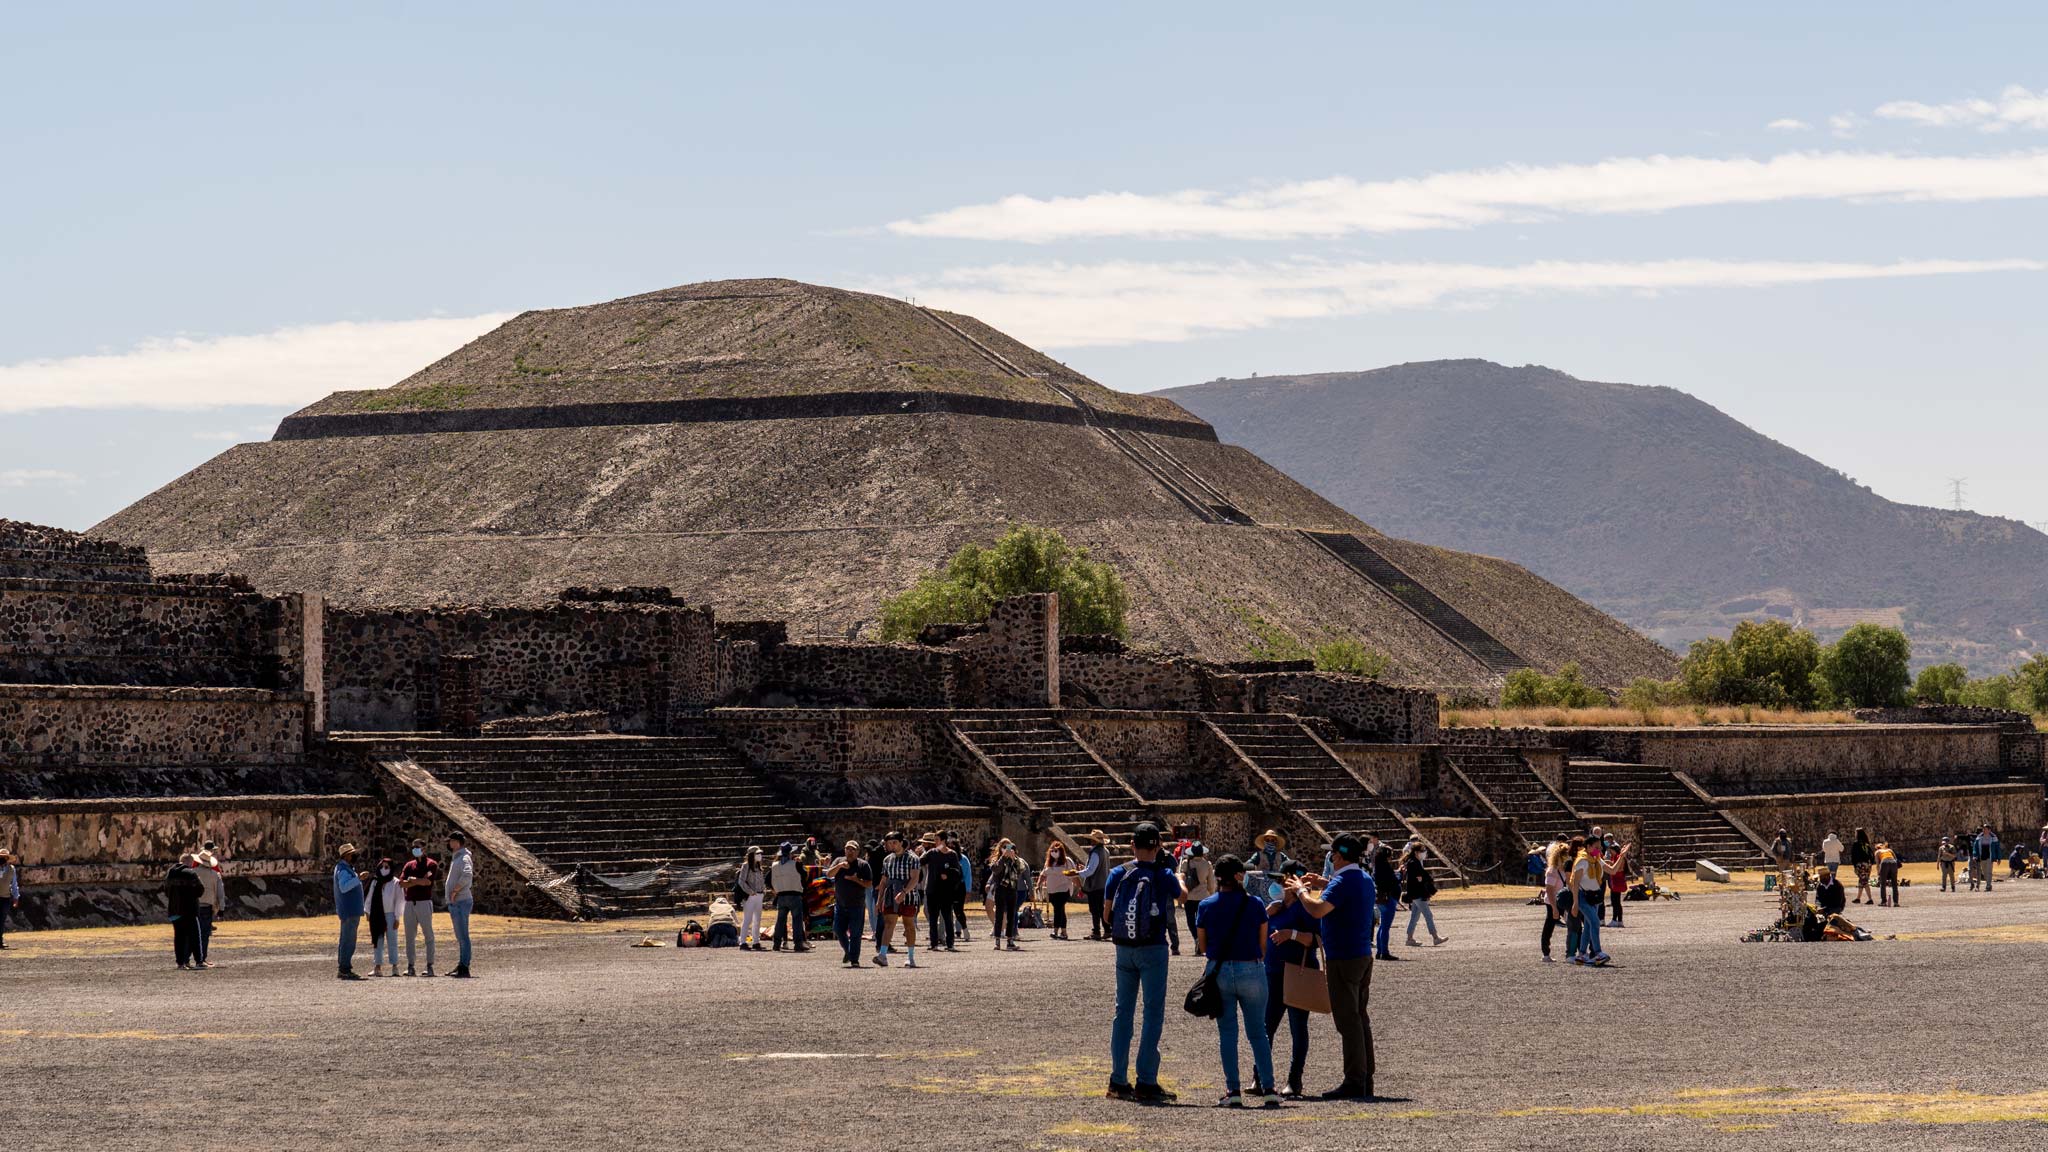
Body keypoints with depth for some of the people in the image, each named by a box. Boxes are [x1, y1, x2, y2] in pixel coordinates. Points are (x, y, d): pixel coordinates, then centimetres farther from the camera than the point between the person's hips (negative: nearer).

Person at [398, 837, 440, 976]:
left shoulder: (431, 864, 2)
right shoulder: (409, 865, 16)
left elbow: (428, 881, -13)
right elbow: (401, 883, 4)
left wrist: (412, 879, -2)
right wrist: (420, 881, -7)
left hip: (424, 902, -5)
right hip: (409, 903, 5)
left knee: (429, 935, -2)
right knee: (410, 936, 3)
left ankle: (430, 966, -1)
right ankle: (410, 967, 5)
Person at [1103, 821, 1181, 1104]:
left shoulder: (1117, 874, -2)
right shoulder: (1164, 876, -7)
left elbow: (1106, 916, 3)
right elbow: (1181, 895, 16)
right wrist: (1178, 877, 38)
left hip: (1124, 950, 3)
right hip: (1153, 949, -3)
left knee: (1123, 1011, 11)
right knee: (1153, 1013, 1)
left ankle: (1118, 1081, 12)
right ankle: (1146, 1083, -4)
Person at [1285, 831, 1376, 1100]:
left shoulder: (1342, 882, -18)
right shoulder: (1365, 879, 12)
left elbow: (1318, 910, -32)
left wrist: (1301, 891, -14)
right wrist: (1323, 883, 25)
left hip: (1344, 959, -9)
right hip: (1364, 956, 9)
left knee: (1348, 1021, -7)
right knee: (1361, 1019, 13)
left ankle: (1354, 1081, -8)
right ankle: (1366, 1080, 17)